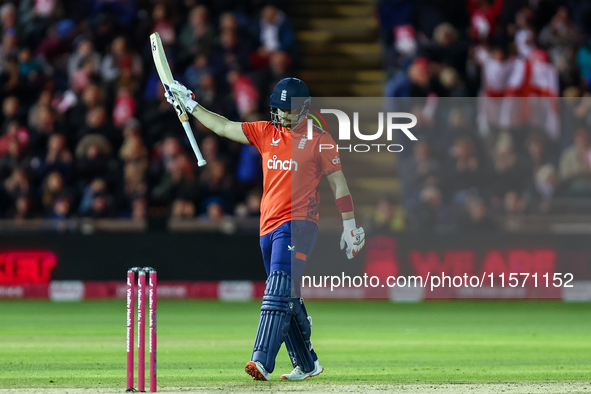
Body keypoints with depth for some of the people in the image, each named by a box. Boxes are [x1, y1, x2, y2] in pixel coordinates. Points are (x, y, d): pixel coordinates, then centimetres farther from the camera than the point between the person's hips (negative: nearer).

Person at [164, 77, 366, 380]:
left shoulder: (318, 139, -1)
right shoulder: (265, 132, 12)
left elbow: (339, 183, 1)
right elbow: (223, 127, 14)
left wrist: (349, 226, 0)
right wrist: (190, 105, 8)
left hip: (298, 223, -6)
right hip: (269, 227, 6)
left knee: (278, 290, -19)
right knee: (287, 299, 11)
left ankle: (262, 361, -28)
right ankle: (307, 364, 22)